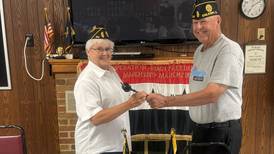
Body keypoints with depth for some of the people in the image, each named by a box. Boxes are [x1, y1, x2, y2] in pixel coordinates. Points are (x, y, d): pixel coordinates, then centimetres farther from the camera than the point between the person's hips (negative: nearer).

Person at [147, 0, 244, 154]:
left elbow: (211, 94, -25)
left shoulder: (229, 49, -17)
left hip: (222, 130, -7)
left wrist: (165, 101, -26)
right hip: (199, 128, 7)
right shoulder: (199, 50, 10)